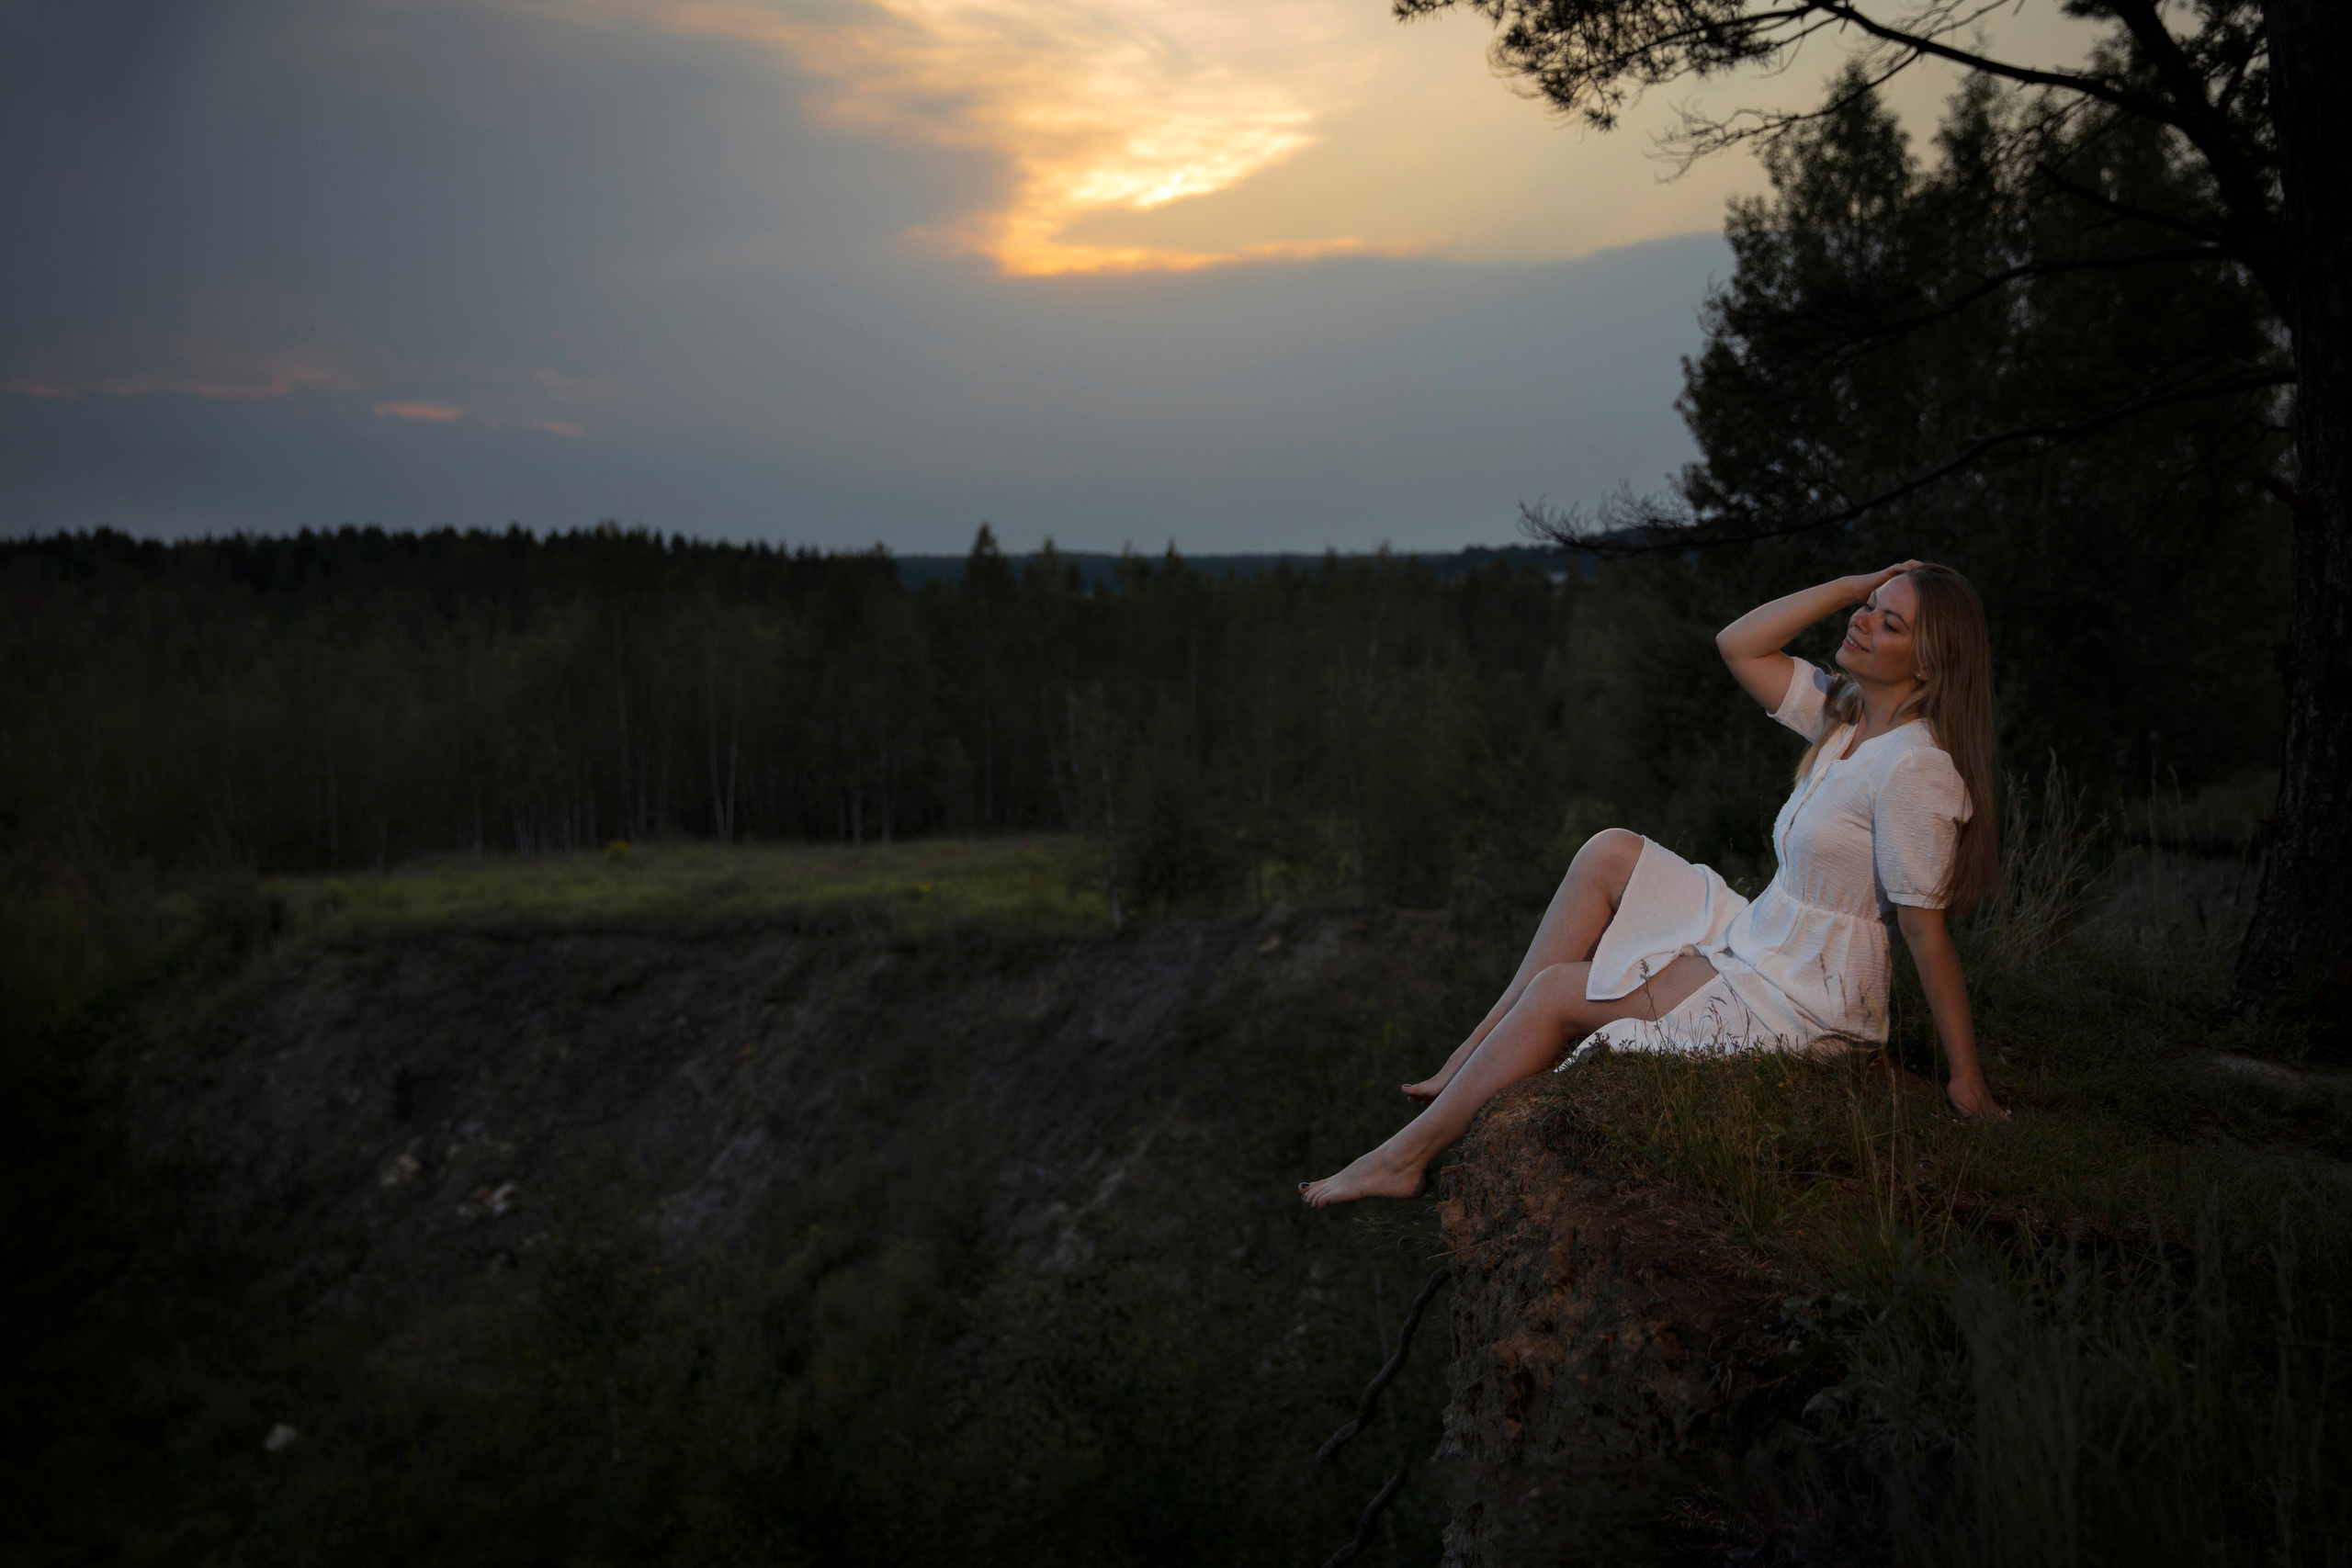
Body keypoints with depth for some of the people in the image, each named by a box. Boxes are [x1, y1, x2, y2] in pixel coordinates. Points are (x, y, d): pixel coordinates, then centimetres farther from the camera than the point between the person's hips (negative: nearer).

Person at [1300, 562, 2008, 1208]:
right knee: (1611, 853, 2)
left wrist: (1968, 1080, -16)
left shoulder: (1913, 766, -22)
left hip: (1803, 1006, -9)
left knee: (1557, 992, -7)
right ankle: (1474, 1059, 3)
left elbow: (1926, 928, -21)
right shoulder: (1846, 711, 5)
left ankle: (1409, 1154, 6)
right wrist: (1856, 586, -1)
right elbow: (1737, 644, 8)